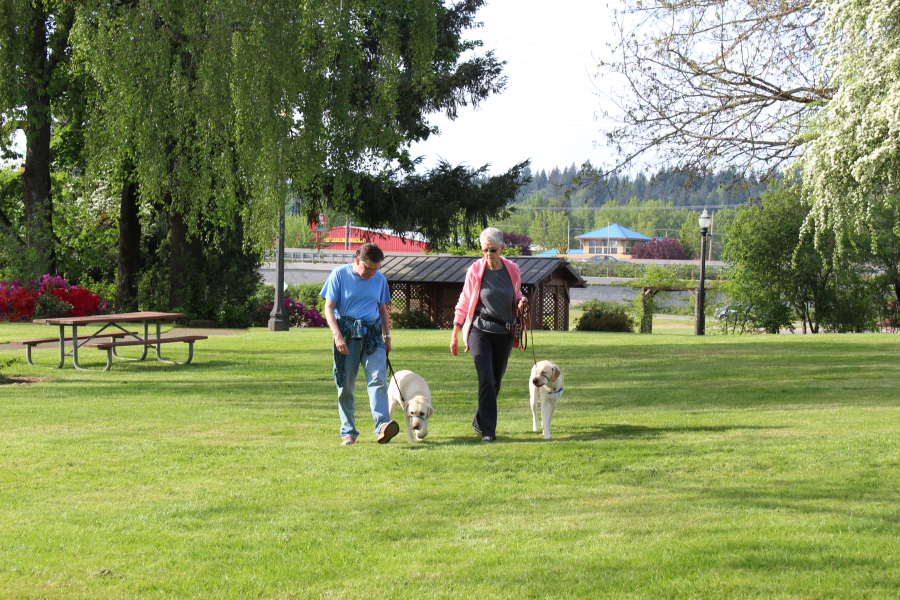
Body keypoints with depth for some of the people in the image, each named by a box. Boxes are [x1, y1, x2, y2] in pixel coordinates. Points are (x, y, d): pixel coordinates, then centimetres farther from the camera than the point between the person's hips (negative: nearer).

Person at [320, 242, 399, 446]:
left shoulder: (379, 279, 10)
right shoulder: (339, 275, -2)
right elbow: (329, 308, -4)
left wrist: (387, 336, 16)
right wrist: (337, 335, -15)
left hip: (372, 334, 2)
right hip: (347, 333, -2)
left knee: (378, 379, -16)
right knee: (345, 385, 2)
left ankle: (382, 426, -29)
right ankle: (348, 432, 10)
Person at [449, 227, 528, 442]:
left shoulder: (512, 270, 2)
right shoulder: (475, 271, -4)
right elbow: (464, 303, 3)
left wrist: (521, 302, -7)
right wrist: (455, 333, 2)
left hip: (504, 333, 3)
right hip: (480, 331, -3)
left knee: (495, 382, 10)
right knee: (486, 380, -15)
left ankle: (479, 422, 31)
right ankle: (488, 430, -14)